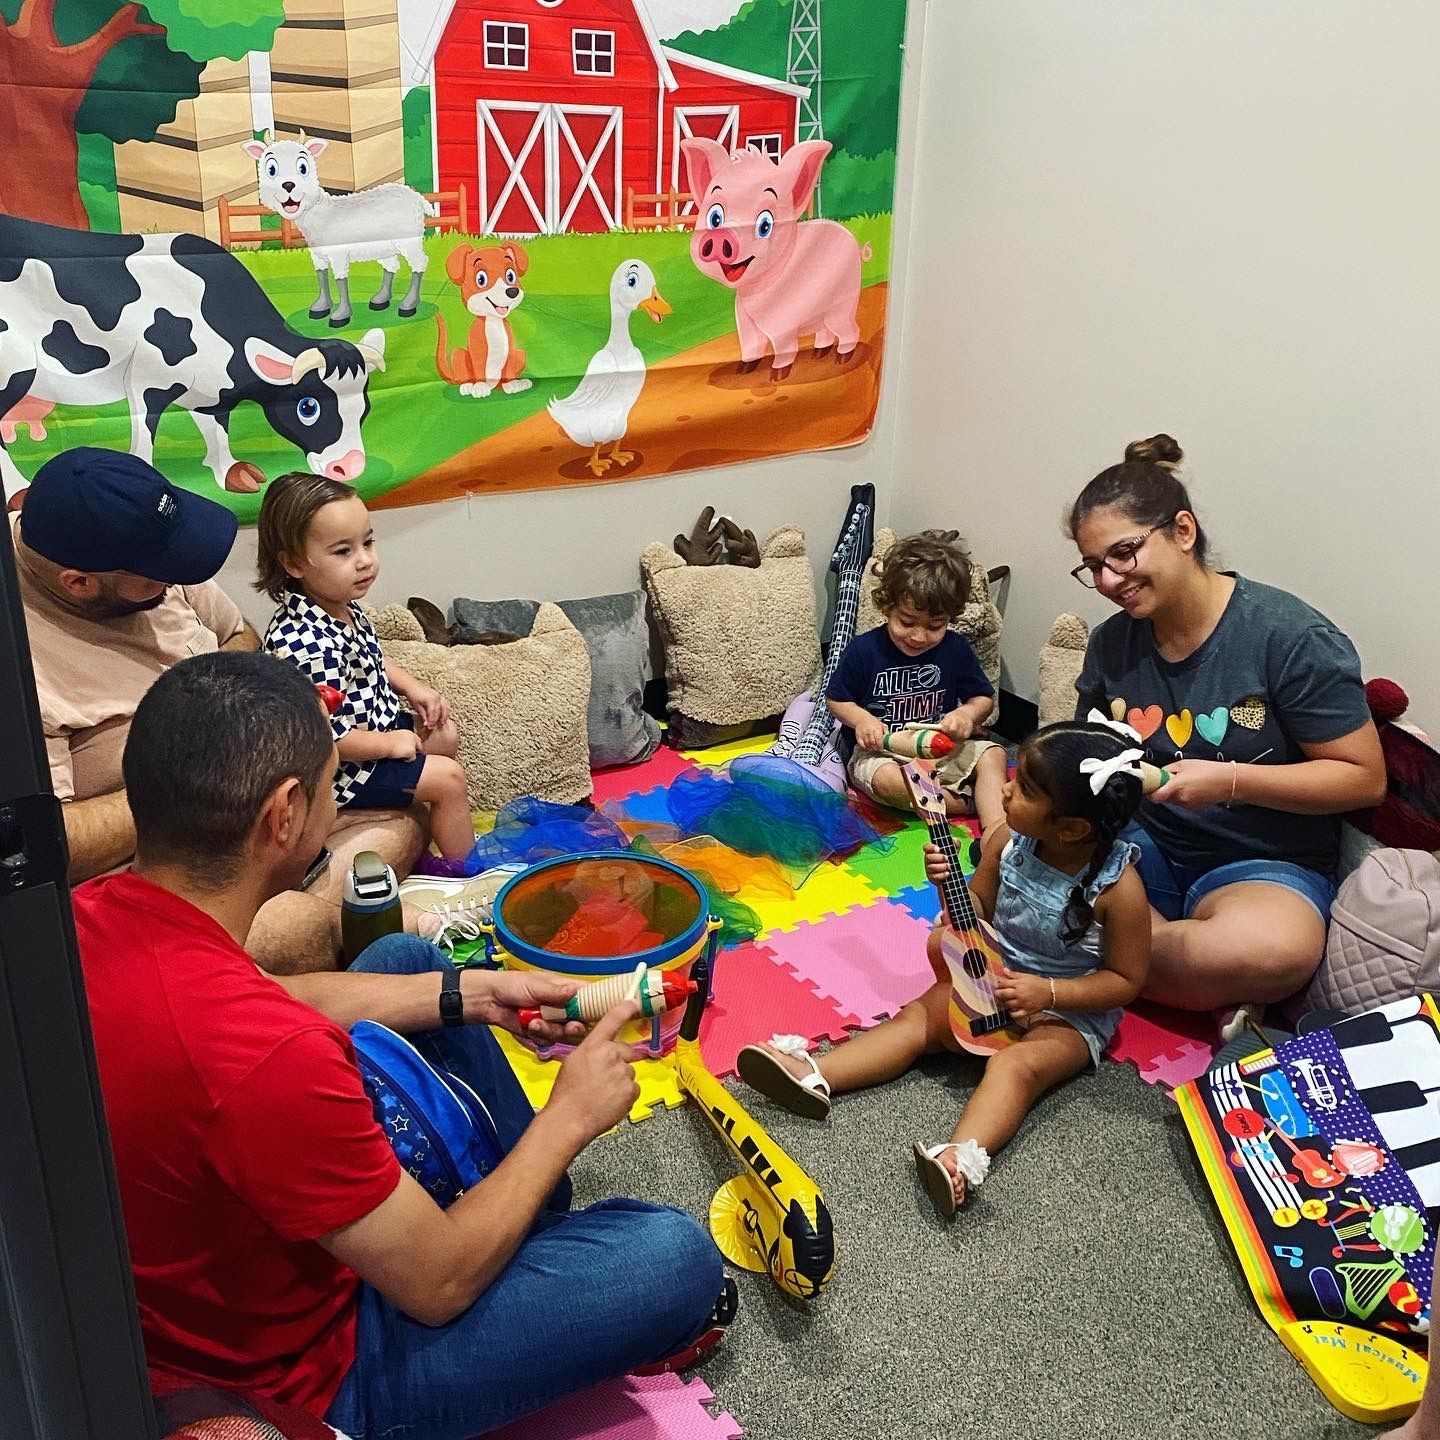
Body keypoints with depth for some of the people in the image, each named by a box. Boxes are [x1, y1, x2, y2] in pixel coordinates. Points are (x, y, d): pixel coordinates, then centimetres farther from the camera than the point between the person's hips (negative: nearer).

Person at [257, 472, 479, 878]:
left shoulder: (343, 606, -5)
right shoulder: (305, 643, -36)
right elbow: (324, 738, -34)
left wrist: (412, 686, 3)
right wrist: (390, 743, -21)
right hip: (341, 767, -10)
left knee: (445, 736, 21)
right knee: (448, 778, -8)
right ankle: (465, 867, 16)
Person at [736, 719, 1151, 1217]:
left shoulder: (1118, 889, -23)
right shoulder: (1009, 841, -9)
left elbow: (1125, 981, -14)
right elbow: (979, 908, 6)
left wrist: (1047, 992, -24)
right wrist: (950, 885, -16)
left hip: (1069, 1013, -6)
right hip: (994, 979, 6)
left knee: (1018, 1063, -32)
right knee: (917, 1016, -13)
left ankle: (962, 1157, -54)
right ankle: (813, 1075, -25)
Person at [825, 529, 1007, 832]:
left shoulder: (955, 648, -2)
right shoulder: (864, 649, -10)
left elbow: (984, 697, 8)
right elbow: (835, 699, 2)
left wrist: (968, 713, -17)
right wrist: (861, 718, -20)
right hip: (878, 751, -3)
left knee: (992, 754, -20)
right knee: (887, 779, -37)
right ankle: (967, 802, -24)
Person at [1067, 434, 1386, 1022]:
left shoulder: (1293, 637, -13)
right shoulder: (1112, 643, 4)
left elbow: (1365, 777, -10)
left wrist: (1229, 780, -21)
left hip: (1265, 863, -4)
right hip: (1142, 844, 5)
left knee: (1275, 949, -39)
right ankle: (1205, 992, -17)